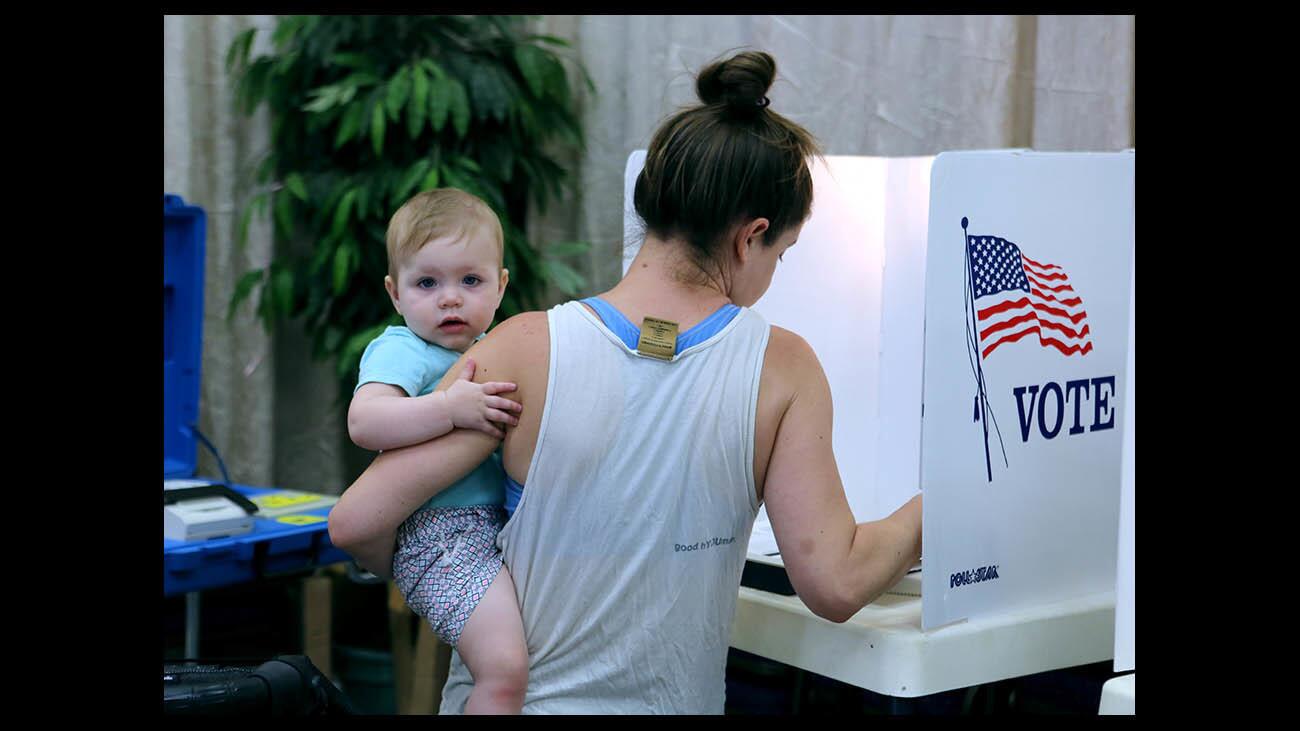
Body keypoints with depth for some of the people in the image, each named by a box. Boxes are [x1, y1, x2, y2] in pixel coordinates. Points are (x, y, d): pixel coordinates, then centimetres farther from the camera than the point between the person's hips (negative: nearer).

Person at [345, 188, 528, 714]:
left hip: (502, 525, 9)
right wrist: (450, 408, -32)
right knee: (504, 670, -24)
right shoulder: (400, 350, -8)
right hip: (443, 536, -9)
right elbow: (363, 422, -28)